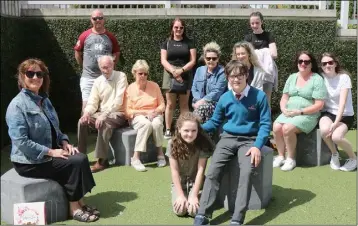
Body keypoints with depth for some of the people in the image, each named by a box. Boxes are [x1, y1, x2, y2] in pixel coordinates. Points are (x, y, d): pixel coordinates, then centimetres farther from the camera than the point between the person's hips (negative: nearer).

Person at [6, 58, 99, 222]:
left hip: (49, 152, 8)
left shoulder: (43, 99, 10)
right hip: (30, 161, -8)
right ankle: (74, 209, -5)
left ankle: (79, 203, -6)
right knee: (74, 164, -19)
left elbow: (54, 129, 19)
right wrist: (51, 152, -22)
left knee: (81, 158, -13)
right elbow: (21, 142, -23)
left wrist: (64, 142, 0)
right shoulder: (17, 105, -17)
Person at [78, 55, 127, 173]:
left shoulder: (121, 77, -9)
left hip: (118, 114, -5)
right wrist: (87, 113, -18)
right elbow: (92, 102, 4)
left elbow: (118, 101, -18)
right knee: (82, 121, -17)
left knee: (104, 123, -35)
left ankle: (102, 160, -27)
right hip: (101, 114, 6)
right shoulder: (98, 81, 7)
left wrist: (104, 114, -27)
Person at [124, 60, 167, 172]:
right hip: (137, 117, -2)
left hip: (154, 115, 2)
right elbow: (128, 111, -5)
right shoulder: (130, 89, -2)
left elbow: (162, 105, 7)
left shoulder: (154, 86, 5)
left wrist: (156, 111, -16)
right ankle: (135, 157, -33)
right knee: (146, 124, -37)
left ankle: (160, 154, -17)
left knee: (156, 124, -35)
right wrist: (145, 112, -15)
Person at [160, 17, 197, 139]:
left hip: (185, 75, 0)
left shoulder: (189, 42, 8)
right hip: (170, 75, 0)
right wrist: (174, 71, -15)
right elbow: (163, 61, 1)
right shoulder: (167, 42, 9)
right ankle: (168, 130, 5)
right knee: (170, 104, 0)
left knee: (184, 104, 2)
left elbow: (192, 61, 1)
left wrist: (181, 70, -14)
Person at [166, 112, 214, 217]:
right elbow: (174, 171, -13)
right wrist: (180, 195, -17)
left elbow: (200, 170, -18)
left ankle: (192, 196, 12)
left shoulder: (203, 144, -19)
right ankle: (182, 195, 13)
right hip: (179, 182, 1)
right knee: (180, 210, -20)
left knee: (194, 210, -21)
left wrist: (194, 195, -21)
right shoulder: (172, 143, -16)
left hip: (195, 181, -1)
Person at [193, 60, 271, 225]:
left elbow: (265, 124, -5)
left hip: (249, 140, -3)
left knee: (247, 172, -29)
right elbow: (214, 122, 15)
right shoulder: (224, 98, 4)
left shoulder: (259, 96, -6)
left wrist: (257, 146, -18)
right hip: (228, 138, 3)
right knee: (212, 171, -18)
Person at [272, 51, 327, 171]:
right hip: (288, 114, 5)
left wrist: (299, 112, -18)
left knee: (287, 128, -29)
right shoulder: (292, 77, 12)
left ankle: (291, 159, -11)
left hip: (308, 115, -5)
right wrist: (284, 109, -9)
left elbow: (319, 105, -11)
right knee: (276, 127, -23)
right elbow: (284, 98, 13)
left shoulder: (317, 79, -6)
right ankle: (281, 156, -6)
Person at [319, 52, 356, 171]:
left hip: (345, 115, -2)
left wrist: (336, 123, -28)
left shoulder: (344, 77, -12)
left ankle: (353, 158, 1)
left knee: (336, 137, -29)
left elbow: (342, 102, -19)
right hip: (328, 113, 3)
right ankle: (334, 154, -1)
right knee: (324, 130, -31)